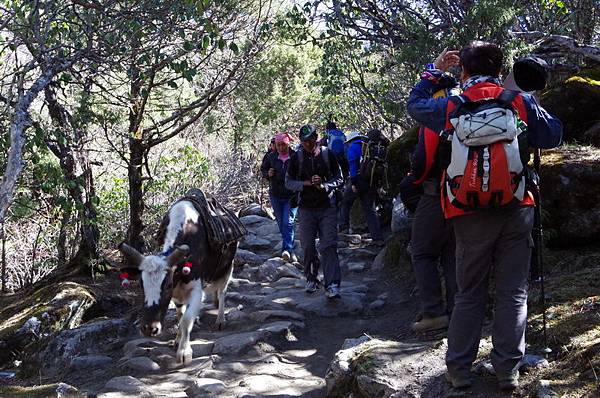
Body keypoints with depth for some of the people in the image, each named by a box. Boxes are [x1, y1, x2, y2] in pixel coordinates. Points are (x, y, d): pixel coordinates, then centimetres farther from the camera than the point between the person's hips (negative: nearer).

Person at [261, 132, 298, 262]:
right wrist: (268, 174, -6)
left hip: (291, 196, -4)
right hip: (275, 195, 4)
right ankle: (290, 250, 25)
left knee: (288, 222, -14)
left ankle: (286, 249, -16)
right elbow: (263, 169, 17)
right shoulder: (272, 157, 3)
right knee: (281, 224, 11)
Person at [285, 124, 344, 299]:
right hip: (306, 208, 2)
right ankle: (311, 279, 23)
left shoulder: (328, 154, -1)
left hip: (327, 207, -2)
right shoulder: (296, 158, 2)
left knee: (329, 246, -10)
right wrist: (306, 183, -14)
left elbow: (339, 179, 2)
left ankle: (332, 285, -13)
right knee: (308, 247, 4)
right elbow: (288, 182, 4)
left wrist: (323, 185, -17)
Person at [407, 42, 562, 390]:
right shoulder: (521, 102, -2)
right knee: (513, 292, 7)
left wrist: (435, 72, 26)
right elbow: (554, 136, 8)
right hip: (517, 210, 0)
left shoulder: (451, 107, -1)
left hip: (471, 215, 0)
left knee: (470, 293, 11)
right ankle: (508, 371, 9)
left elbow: (415, 104, 16)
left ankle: (459, 368, 13)